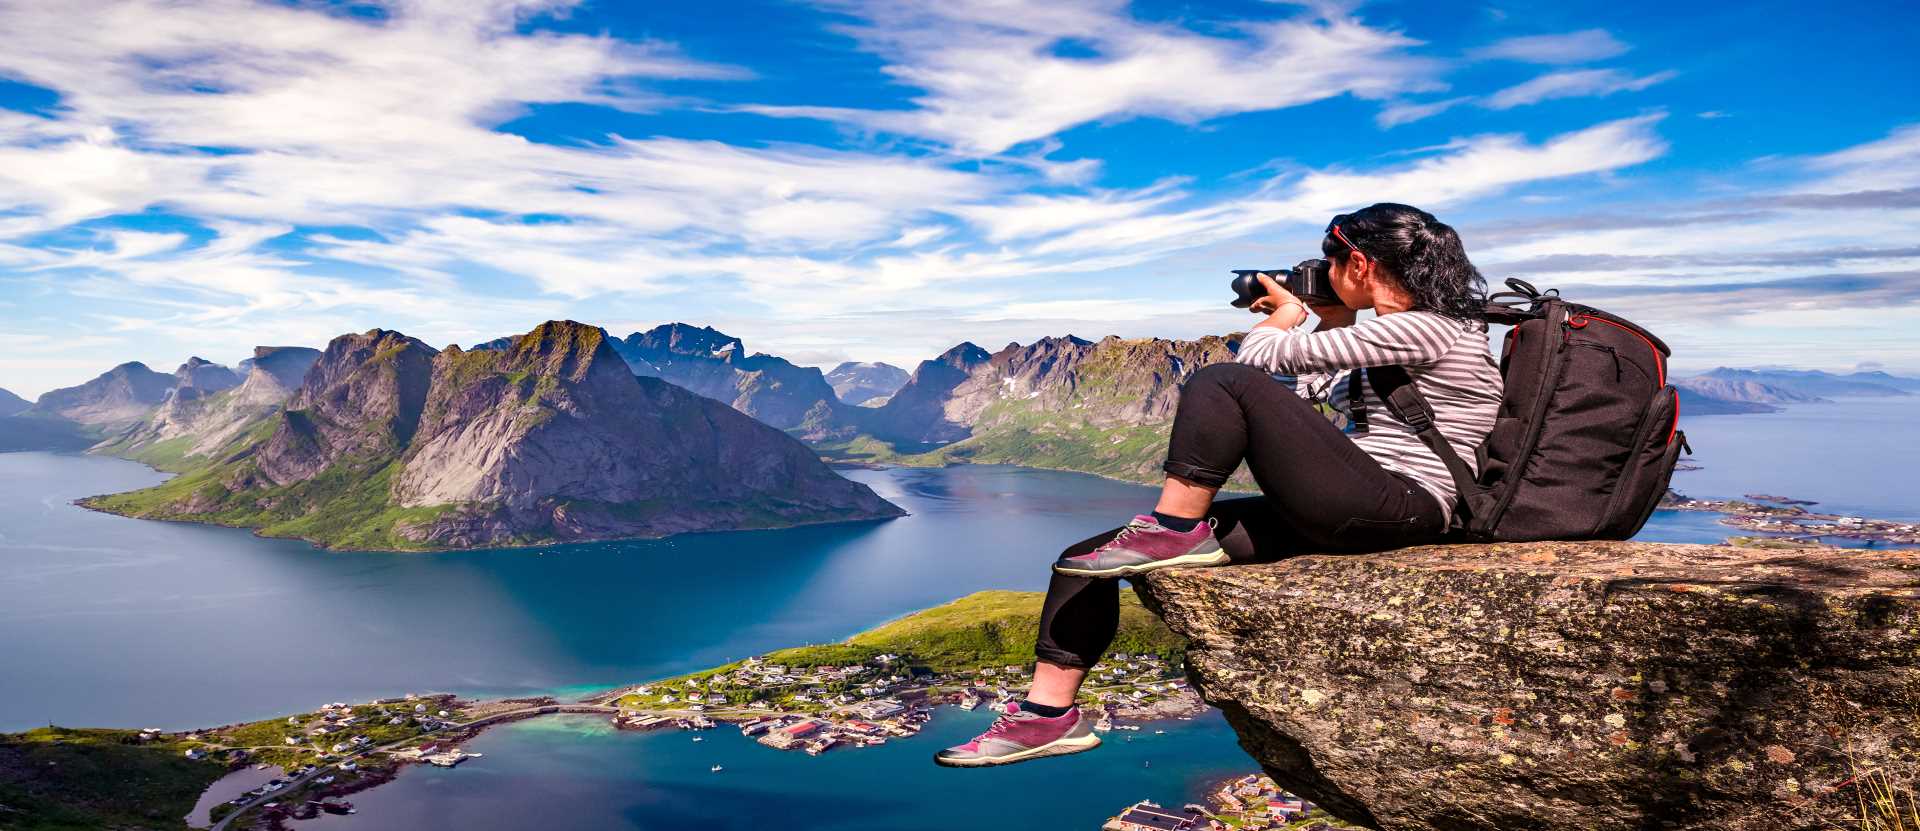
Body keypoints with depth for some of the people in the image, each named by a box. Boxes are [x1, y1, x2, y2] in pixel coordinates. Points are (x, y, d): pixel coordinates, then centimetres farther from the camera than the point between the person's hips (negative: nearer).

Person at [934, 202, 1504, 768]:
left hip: (1403, 507, -9)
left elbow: (1257, 357, -12)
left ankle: (1174, 532, -15)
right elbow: (1311, 393, 31)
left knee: (1225, 382, -25)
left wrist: (1286, 313, 9)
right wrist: (1330, 321, 26)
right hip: (1351, 512, 9)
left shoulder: (1425, 327, -10)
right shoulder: (1405, 329, 21)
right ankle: (1049, 712, -1)